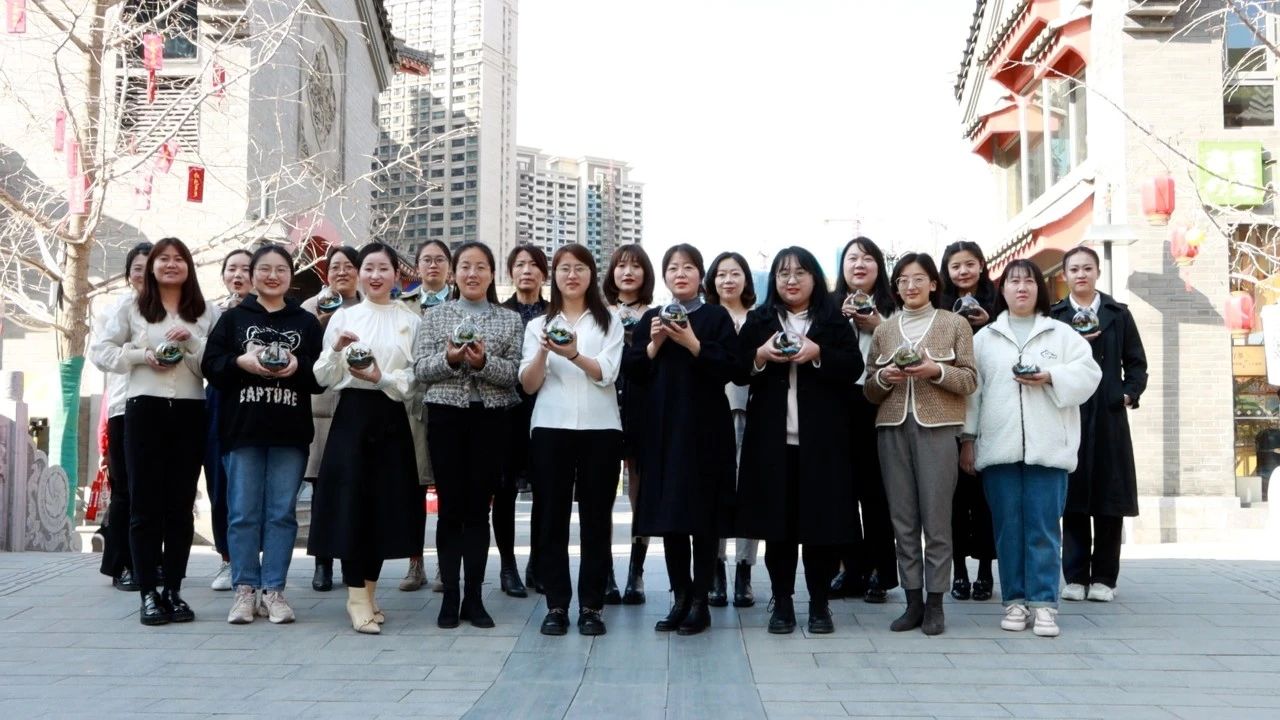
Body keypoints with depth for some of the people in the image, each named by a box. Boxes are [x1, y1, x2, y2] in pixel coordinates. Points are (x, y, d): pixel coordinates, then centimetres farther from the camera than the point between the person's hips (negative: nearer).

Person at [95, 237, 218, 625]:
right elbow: (104, 352, 5)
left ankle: (173, 590, 12)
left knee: (180, 503, 5)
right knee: (145, 502, 0)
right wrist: (142, 355, -9)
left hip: (189, 411, 1)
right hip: (144, 408, -1)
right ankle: (149, 593, 4)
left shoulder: (206, 313, 7)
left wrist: (192, 342, -15)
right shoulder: (131, 309, 7)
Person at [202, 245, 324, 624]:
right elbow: (210, 366, 2)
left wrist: (298, 366, -13)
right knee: (243, 512, 2)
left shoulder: (307, 322, 10)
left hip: (290, 432, 1)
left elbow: (322, 376, 6)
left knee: (282, 512, 3)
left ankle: (274, 590, 10)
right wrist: (241, 361, -15)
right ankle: (245, 589, 10)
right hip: (241, 429, 0)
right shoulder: (232, 318, 8)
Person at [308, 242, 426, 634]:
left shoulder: (410, 321, 6)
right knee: (352, 502, -5)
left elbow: (416, 378, 0)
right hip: (352, 414, -1)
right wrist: (336, 350, -16)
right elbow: (324, 378, 2)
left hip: (391, 418, 1)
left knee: (386, 503, 5)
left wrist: (381, 377, -15)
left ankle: (368, 591, 19)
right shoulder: (343, 316, 6)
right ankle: (357, 597, 2)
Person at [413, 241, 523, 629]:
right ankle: (449, 596, 9)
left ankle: (474, 597, 11)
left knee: (479, 507, 4)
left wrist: (483, 362, -18)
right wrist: (449, 358, -18)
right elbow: (420, 368, -1)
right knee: (451, 506, 2)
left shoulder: (510, 319, 7)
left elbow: (513, 373, -1)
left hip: (490, 418, 1)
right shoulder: (435, 316, 7)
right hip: (446, 416, 0)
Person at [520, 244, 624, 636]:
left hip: (600, 428, -1)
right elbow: (529, 385, 2)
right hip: (551, 428, 1)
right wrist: (543, 352, -17)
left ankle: (591, 605, 8)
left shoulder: (609, 322, 8)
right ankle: (556, 605, 7)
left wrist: (574, 354, -24)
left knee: (596, 517, 2)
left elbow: (606, 374, -6)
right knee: (552, 517, 1)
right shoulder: (538, 324, 12)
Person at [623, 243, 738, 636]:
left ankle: (700, 601, 7)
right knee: (668, 514, 5)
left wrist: (693, 344, -18)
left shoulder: (716, 317, 3)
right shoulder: (650, 319, 14)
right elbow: (630, 370, 7)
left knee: (702, 514, -1)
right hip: (662, 427, 4)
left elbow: (729, 367, -8)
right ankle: (681, 597, 15)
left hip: (705, 427, -4)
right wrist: (653, 346, -8)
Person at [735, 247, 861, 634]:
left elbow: (854, 368, -1)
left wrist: (818, 354, -16)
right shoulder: (757, 321, 11)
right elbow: (737, 371, 6)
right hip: (771, 437, 1)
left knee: (822, 519, 0)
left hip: (822, 438, -1)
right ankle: (782, 603, 12)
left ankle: (819, 603, 12)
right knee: (776, 520, 2)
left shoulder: (834, 321, 8)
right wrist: (760, 355, -12)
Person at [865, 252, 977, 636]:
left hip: (937, 427, -3)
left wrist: (936, 371, -15)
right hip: (892, 428, 3)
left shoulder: (955, 324, 7)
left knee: (936, 518, -4)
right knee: (903, 519, 3)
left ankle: (935, 604, 3)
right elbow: (869, 391, 15)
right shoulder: (883, 330, 15)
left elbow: (969, 380, 2)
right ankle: (913, 601, 9)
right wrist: (885, 377, -6)